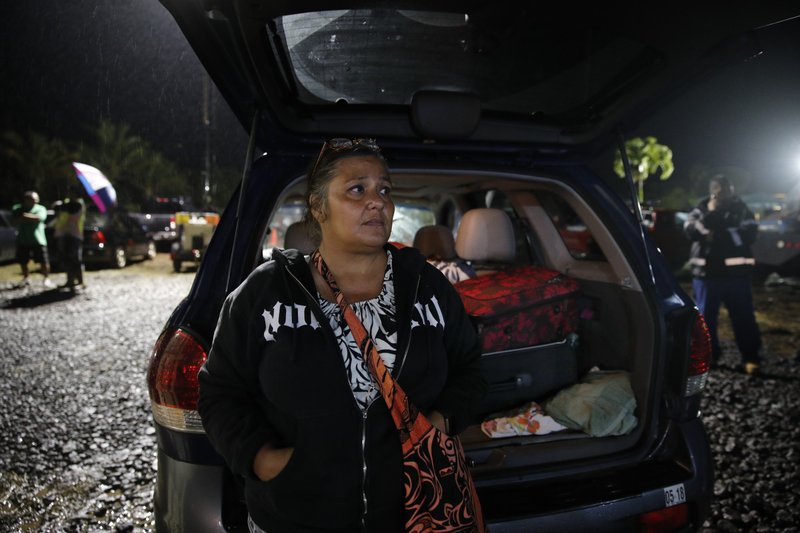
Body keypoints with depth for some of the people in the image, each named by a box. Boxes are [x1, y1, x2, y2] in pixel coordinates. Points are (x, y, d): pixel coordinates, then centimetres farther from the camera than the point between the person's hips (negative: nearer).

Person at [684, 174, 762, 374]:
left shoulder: (741, 209, 7)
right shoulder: (702, 208, 9)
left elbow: (750, 234, -8)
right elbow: (690, 230, -8)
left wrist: (720, 235, -13)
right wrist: (709, 213, -20)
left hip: (736, 272, -1)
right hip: (707, 272, 1)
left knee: (744, 318, 0)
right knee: (706, 316, 9)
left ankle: (751, 358, 8)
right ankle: (708, 355, 22)